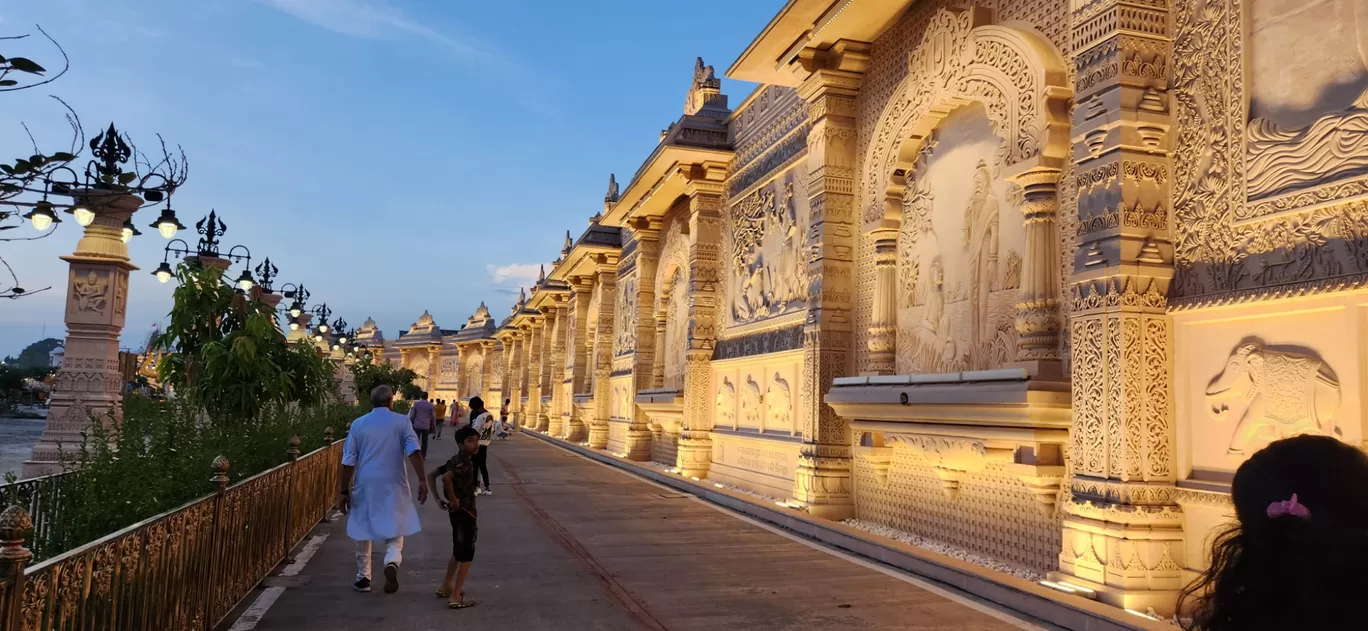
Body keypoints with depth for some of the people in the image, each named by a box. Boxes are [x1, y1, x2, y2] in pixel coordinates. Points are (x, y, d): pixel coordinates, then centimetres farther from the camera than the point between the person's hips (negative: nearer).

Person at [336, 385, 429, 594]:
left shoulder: (358, 424, 2)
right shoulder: (401, 422, -2)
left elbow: (348, 461, 1)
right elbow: (413, 451, -14)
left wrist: (344, 491, 5)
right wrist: (422, 480, -15)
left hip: (365, 485, 1)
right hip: (393, 485, -1)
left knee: (363, 530, 17)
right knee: (395, 530, 7)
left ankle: (363, 578, 22)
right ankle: (392, 562, -21)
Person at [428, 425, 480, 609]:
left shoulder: (455, 460, 8)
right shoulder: (465, 462, -20)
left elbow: (431, 475, 12)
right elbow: (446, 477, -37)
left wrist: (439, 498, 9)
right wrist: (453, 499, -24)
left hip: (457, 511, 10)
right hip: (464, 512, -10)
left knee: (458, 552, 24)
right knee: (466, 555, -1)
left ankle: (446, 587, 34)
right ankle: (456, 597, 0)